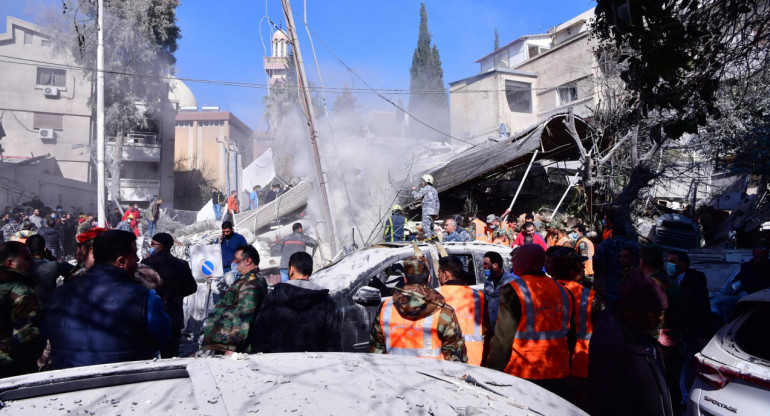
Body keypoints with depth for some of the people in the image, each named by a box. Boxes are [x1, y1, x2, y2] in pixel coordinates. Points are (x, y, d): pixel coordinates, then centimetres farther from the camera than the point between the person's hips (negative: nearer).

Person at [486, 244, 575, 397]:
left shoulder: (513, 291, -13)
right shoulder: (563, 292, 7)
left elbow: (503, 338, -13)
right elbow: (570, 337, 15)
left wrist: (493, 373, -4)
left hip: (522, 376, -6)